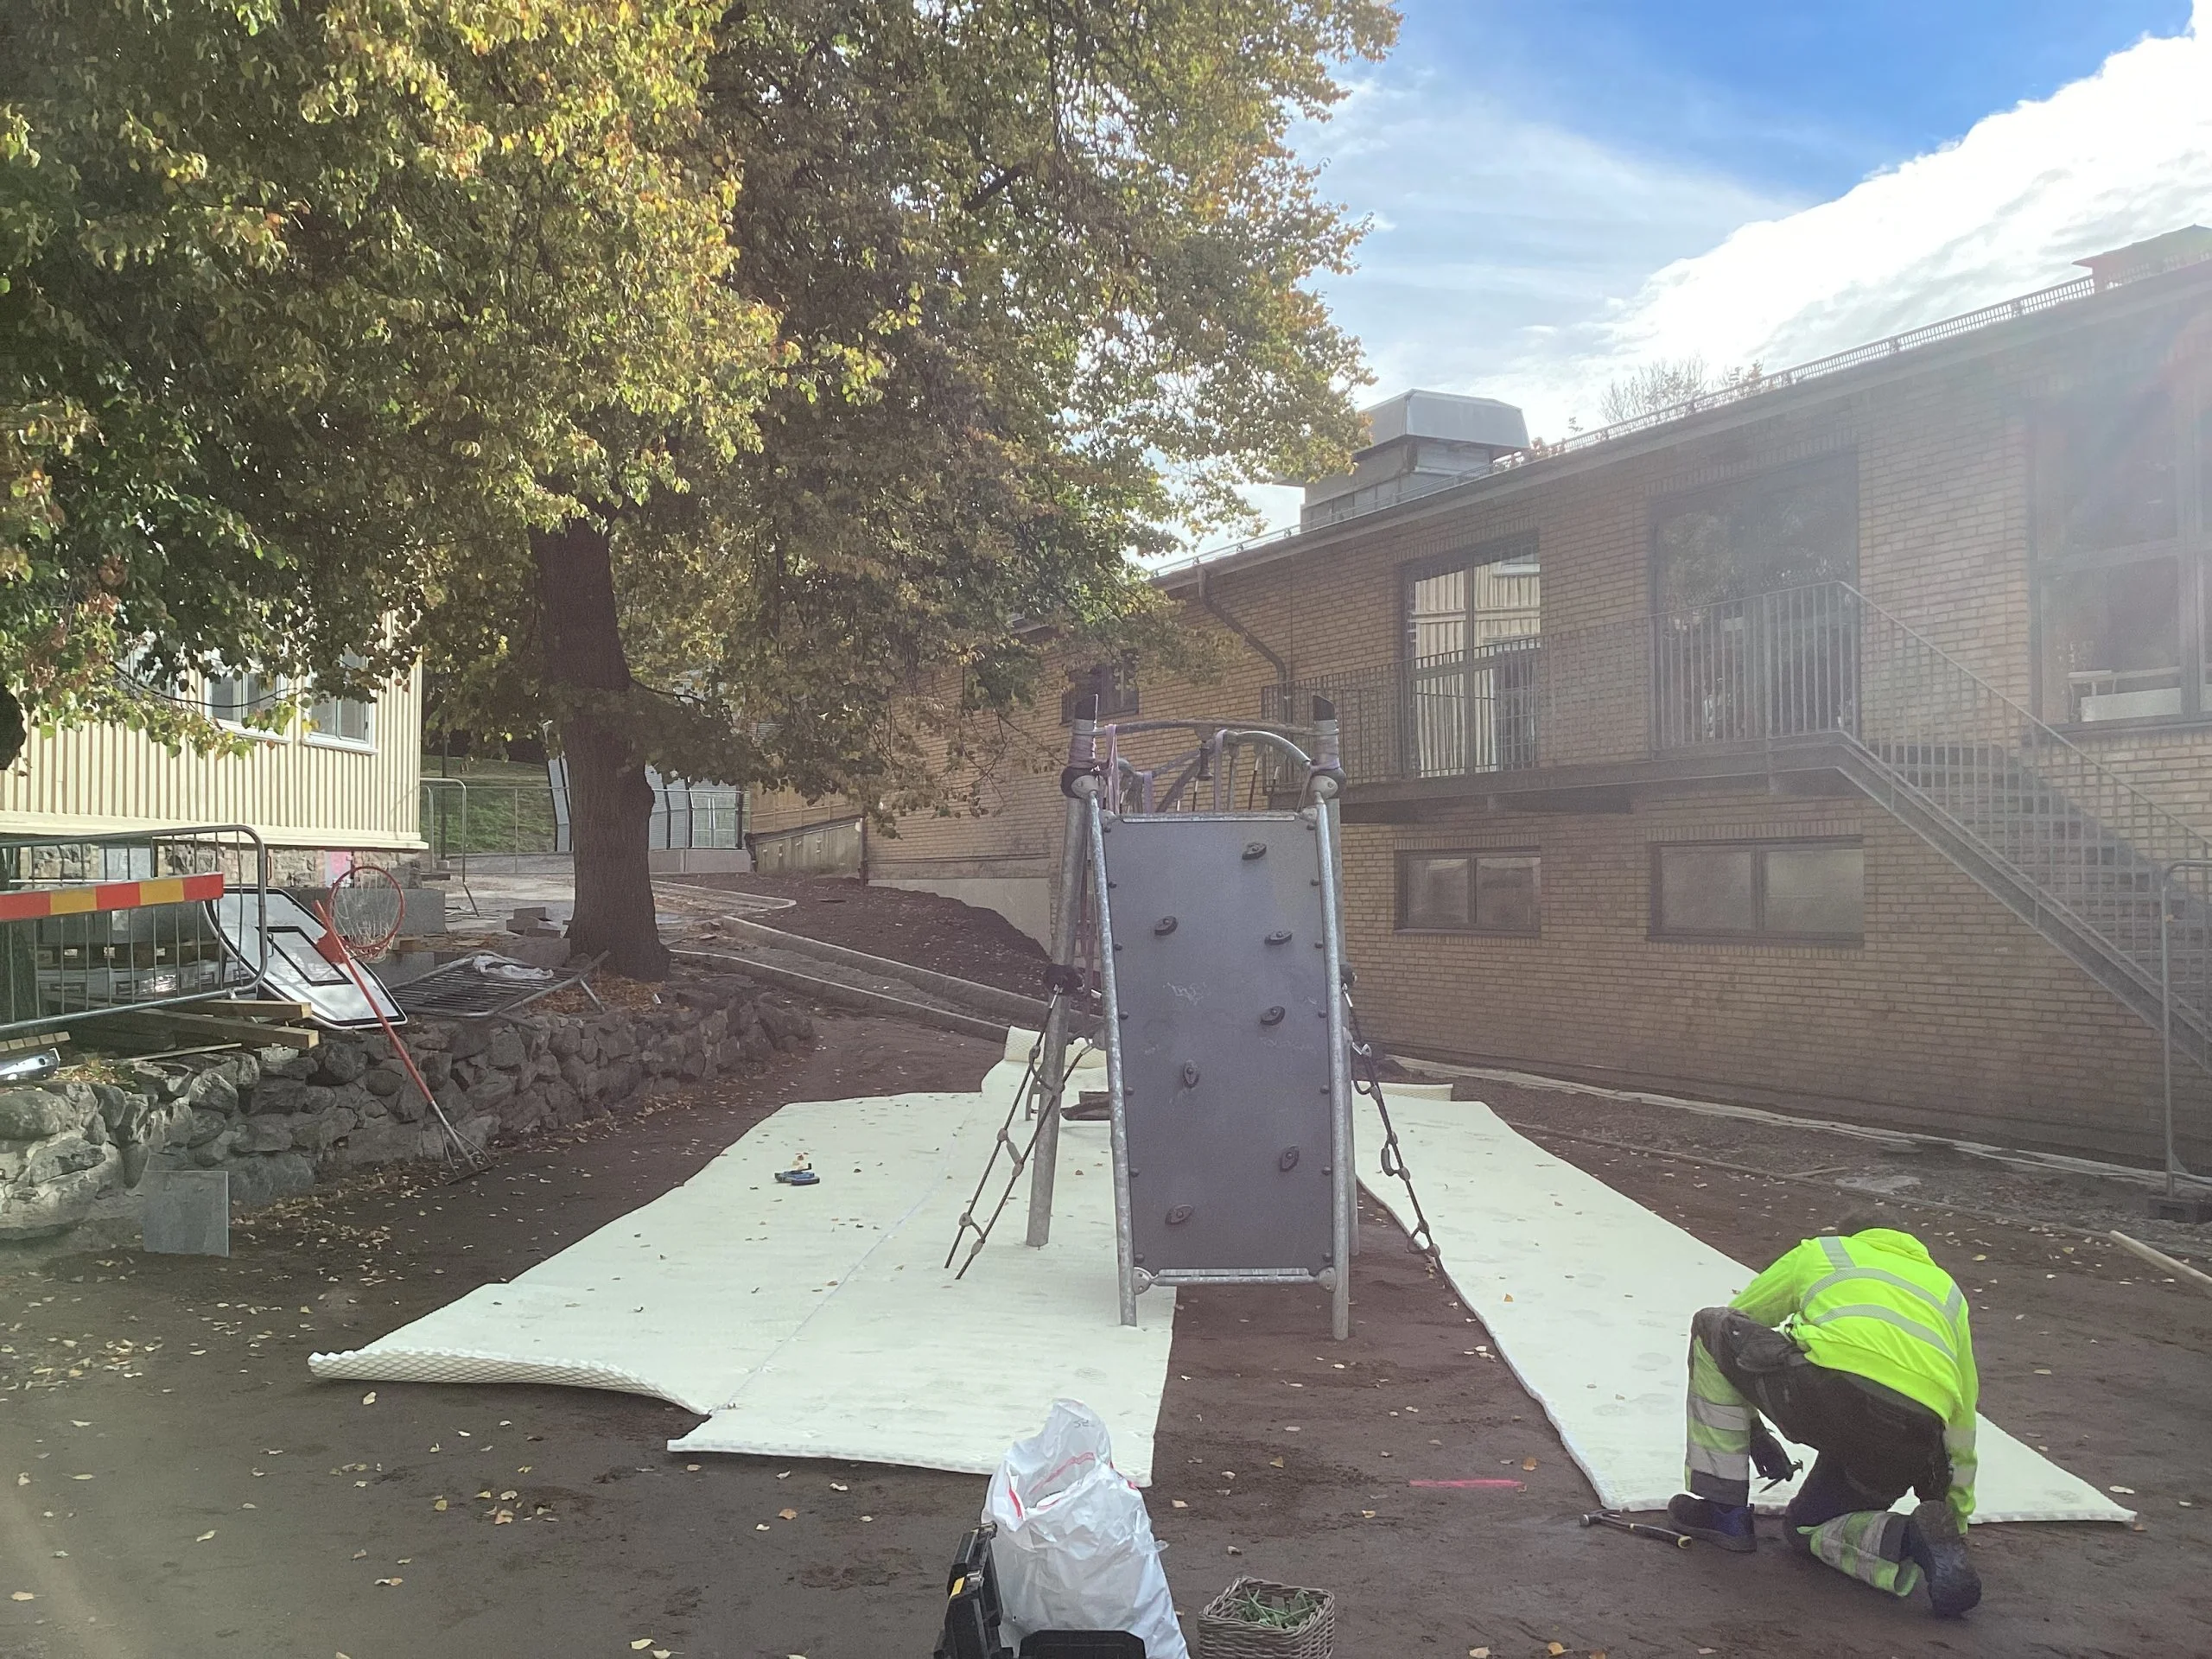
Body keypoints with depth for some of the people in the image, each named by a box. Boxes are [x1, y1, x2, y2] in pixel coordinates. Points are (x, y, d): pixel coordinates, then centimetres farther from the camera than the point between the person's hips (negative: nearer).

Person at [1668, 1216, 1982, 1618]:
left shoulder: (1819, 1250, 30)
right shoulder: (1947, 1289, 37)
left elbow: (1734, 1322, 35)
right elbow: (1961, 1425, 37)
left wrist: (1751, 1427, 45)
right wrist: (1957, 1524, 46)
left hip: (1834, 1385, -5)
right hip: (1912, 1443, 5)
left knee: (1709, 1328, 20)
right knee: (1805, 1528, 29)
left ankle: (1722, 1509, 17)